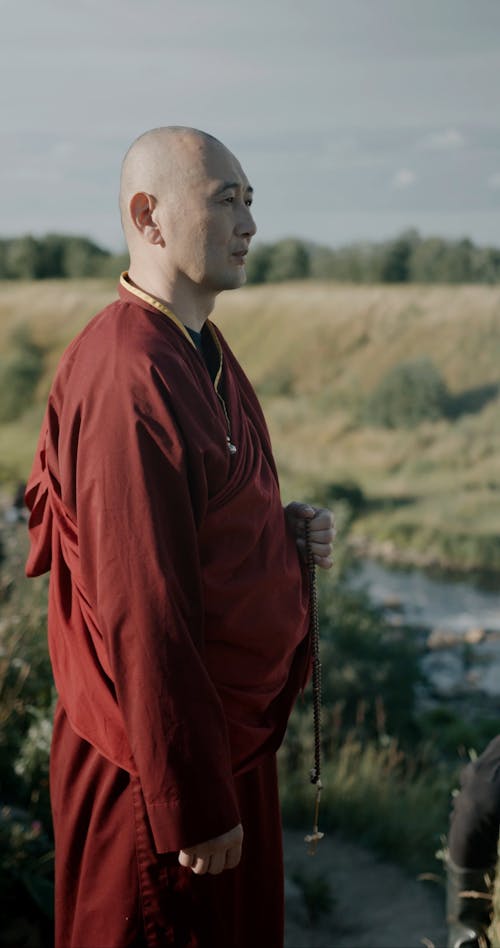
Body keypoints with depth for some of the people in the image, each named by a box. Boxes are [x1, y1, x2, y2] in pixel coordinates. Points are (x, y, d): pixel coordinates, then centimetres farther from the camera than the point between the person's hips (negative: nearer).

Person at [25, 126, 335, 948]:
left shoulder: (203, 352, 8)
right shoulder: (130, 378, -24)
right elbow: (141, 611, -26)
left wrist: (286, 534, -1)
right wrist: (191, 802, -22)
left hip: (234, 728, 10)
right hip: (162, 756, -9)